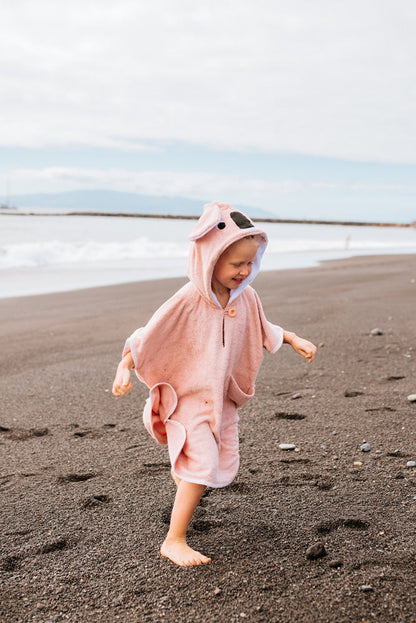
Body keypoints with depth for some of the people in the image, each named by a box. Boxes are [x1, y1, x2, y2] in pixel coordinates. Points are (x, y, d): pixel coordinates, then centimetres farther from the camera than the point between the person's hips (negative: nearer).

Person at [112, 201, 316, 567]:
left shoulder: (245, 296, -3)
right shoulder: (188, 300, -22)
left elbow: (262, 331, 17)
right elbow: (148, 336, -17)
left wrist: (294, 340, 8)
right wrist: (125, 368, -25)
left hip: (223, 397, 7)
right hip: (187, 396, -7)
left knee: (226, 468, 12)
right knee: (203, 466, -18)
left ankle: (181, 474, 44)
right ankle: (174, 540, -5)